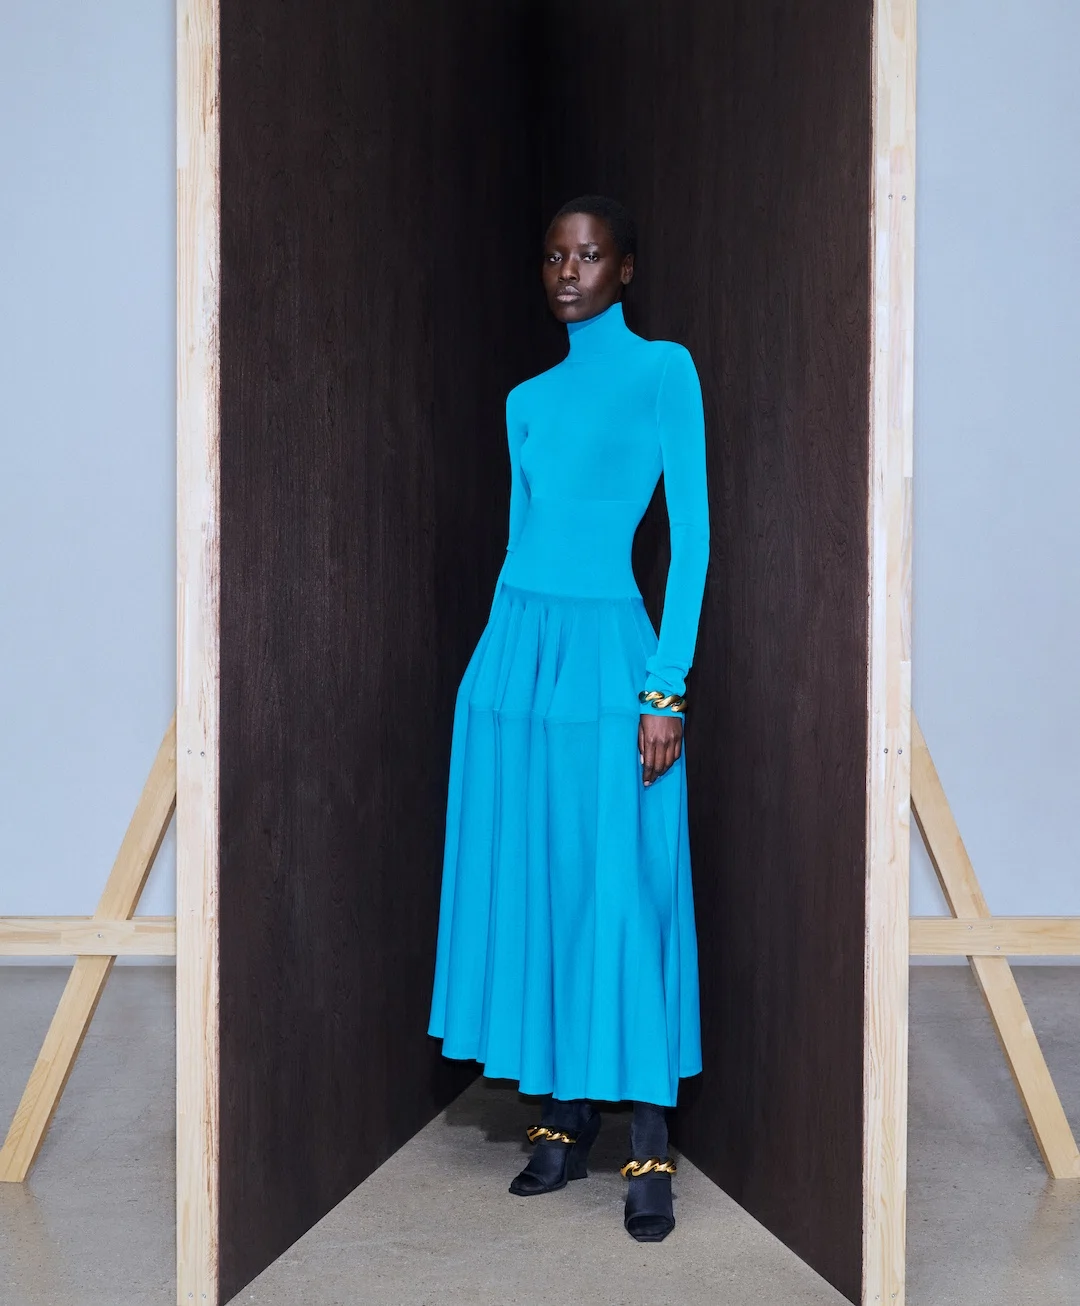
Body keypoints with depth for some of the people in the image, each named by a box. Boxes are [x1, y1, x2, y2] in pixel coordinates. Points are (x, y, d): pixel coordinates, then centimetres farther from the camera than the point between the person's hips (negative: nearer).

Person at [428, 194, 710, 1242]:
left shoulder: (663, 370, -1)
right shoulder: (527, 399, 15)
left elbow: (692, 531, -6)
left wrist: (668, 687, -13)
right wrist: (506, 657, 16)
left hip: (606, 652, -5)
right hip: (513, 647, 6)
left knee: (624, 895, -3)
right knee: (530, 886, 7)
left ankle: (649, 1151, 6)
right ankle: (564, 1120, 19)